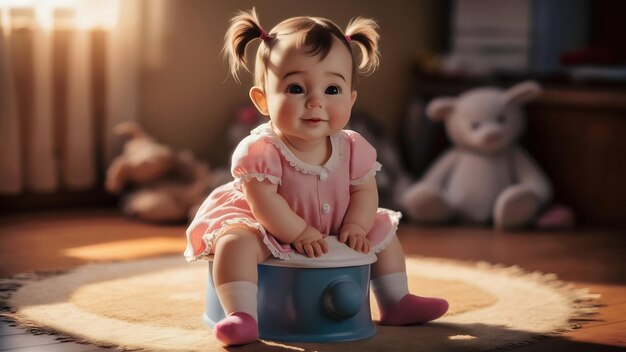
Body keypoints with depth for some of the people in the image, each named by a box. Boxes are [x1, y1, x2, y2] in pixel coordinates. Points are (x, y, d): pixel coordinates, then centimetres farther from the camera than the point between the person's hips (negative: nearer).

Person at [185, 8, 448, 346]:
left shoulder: (352, 148, -10)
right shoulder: (261, 151, -27)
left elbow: (364, 191, -2)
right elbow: (265, 202, -30)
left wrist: (355, 226, -18)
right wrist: (299, 233, -31)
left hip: (331, 234, 6)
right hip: (270, 234, -6)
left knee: (383, 233, 9)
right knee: (235, 242, -34)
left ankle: (395, 302, 23)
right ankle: (242, 315, -37)